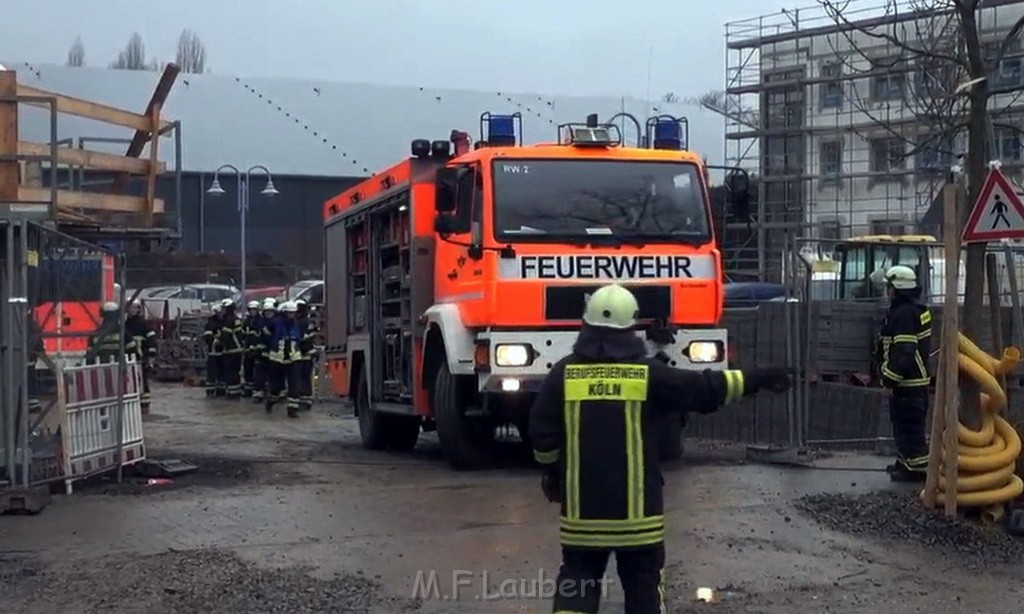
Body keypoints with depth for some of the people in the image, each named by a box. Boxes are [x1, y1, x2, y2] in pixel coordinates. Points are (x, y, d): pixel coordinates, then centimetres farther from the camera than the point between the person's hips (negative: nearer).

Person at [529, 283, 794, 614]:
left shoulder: (564, 373, -2)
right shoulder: (648, 374, -6)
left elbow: (542, 432, 0)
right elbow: (705, 389, -3)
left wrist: (552, 472, 17)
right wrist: (759, 377, 7)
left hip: (582, 505, 1)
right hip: (636, 506, -1)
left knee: (577, 578, 10)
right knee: (642, 580, 12)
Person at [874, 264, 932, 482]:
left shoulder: (904, 314, -20)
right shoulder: (917, 310, 14)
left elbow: (904, 351, -26)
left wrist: (891, 376, -21)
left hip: (907, 382, -11)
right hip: (917, 378, 11)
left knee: (908, 426, -5)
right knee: (903, 424, 21)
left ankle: (917, 468, -2)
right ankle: (906, 462, 32)